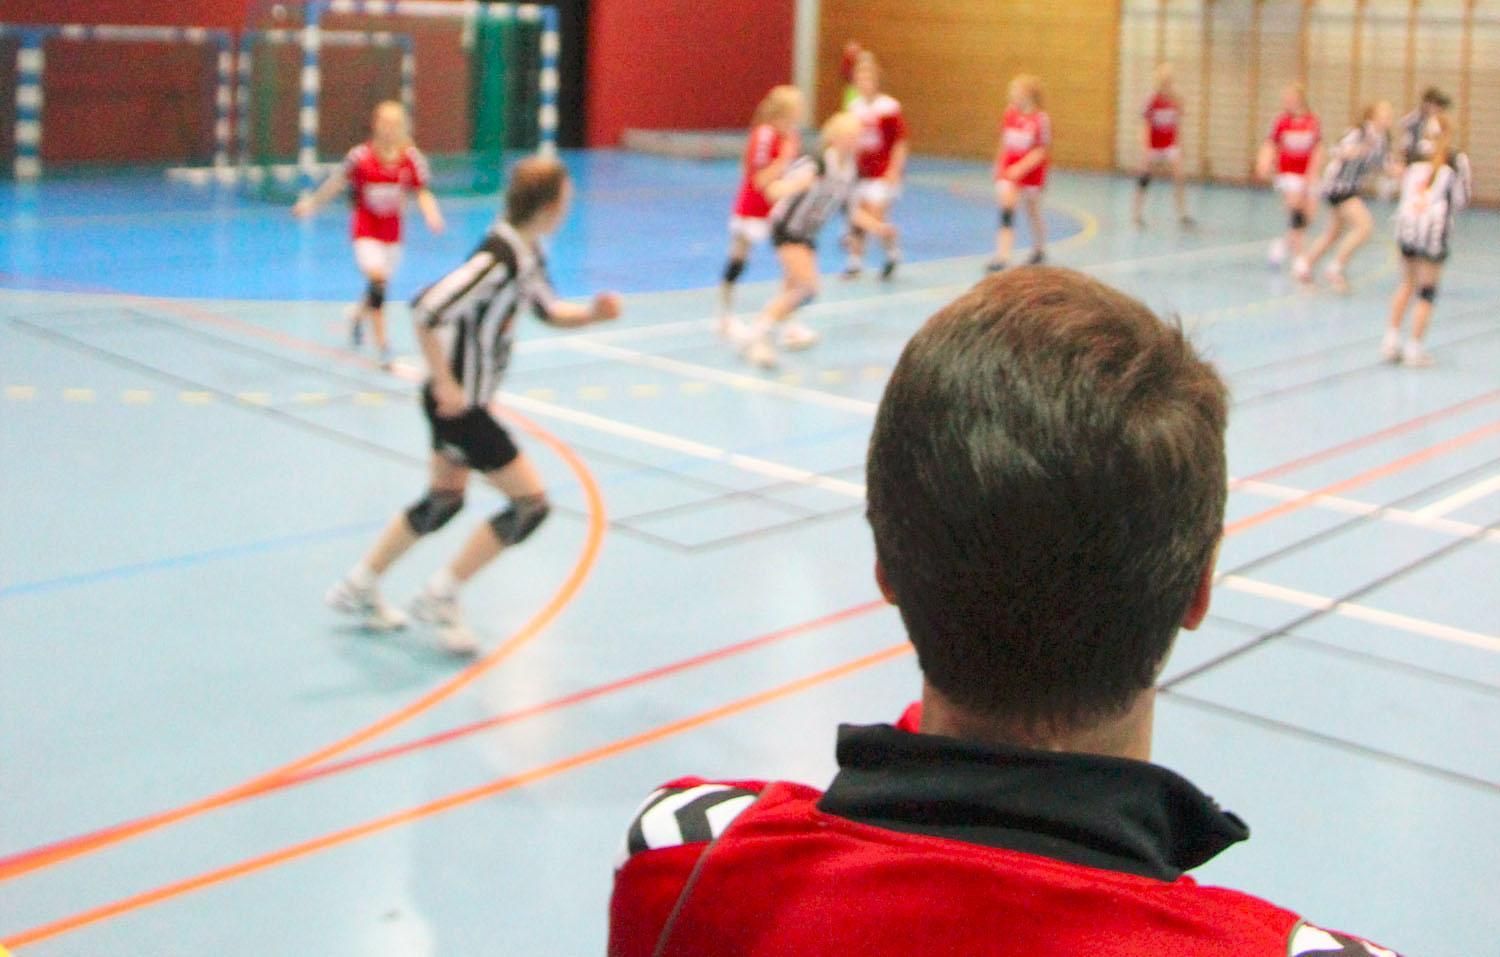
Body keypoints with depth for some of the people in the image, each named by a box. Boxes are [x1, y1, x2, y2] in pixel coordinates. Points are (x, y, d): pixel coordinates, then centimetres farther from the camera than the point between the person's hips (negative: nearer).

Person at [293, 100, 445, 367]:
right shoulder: (361, 157, -15)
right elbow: (337, 182, -1)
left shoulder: (411, 158, -10)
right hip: (366, 231, -3)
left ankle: (358, 314, 49)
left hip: (392, 232, 3)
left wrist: (432, 215, -26)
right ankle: (382, 343, -15)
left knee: (380, 285, 15)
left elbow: (422, 193, -7)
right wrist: (311, 203, 6)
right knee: (377, 280, -21)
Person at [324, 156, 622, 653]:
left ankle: (359, 587, 36)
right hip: (458, 402, -10)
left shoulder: (528, 253, 3)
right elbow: (425, 310, -31)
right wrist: (445, 384, -25)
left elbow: (548, 310, 18)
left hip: (464, 400, 10)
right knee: (531, 502, -5)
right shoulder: (498, 259, -26)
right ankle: (441, 596, 5)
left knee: (444, 501, 23)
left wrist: (593, 312, -1)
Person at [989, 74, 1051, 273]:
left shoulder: (1041, 119, -16)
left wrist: (1021, 168, -24)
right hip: (1008, 170, 3)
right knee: (1006, 208, -11)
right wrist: (999, 164, 12)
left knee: (1033, 212, 13)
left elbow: (1042, 151, -17)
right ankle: (1002, 256, -17)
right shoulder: (1010, 113, -1)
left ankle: (1039, 249, 37)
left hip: (1031, 171, -3)